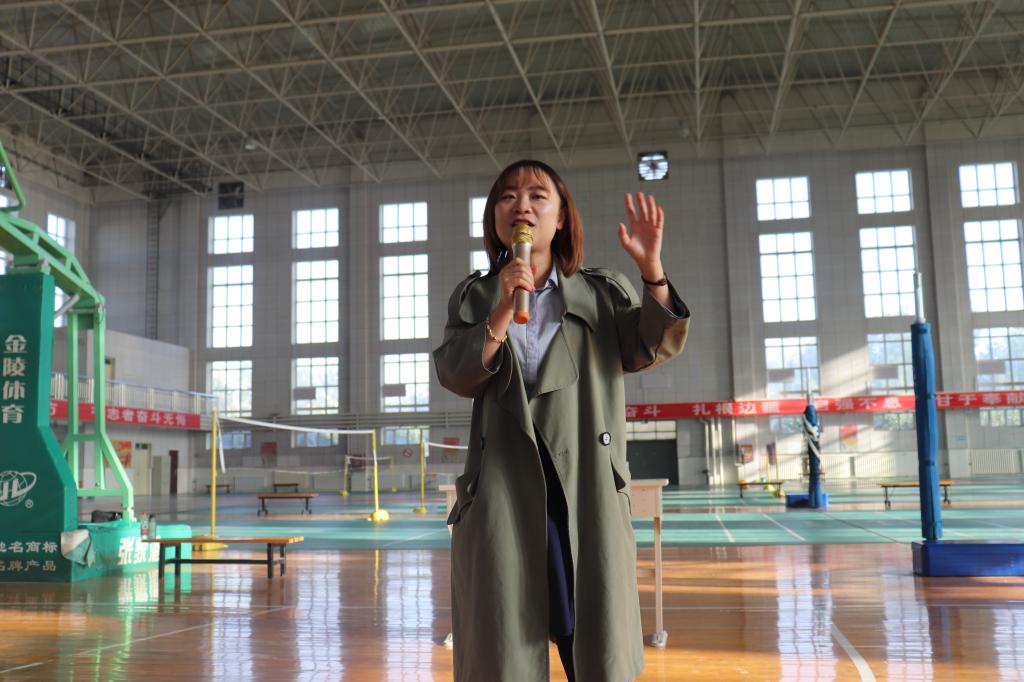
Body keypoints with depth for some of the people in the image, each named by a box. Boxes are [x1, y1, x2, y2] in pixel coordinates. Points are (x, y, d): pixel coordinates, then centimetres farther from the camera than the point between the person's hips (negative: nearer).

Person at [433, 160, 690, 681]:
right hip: (504, 487, 0)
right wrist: (502, 311, -14)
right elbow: (455, 376, -1)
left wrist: (652, 271, -17)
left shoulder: (603, 293, 12)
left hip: (589, 486, 0)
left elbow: (657, 346, -2)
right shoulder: (474, 297, 12)